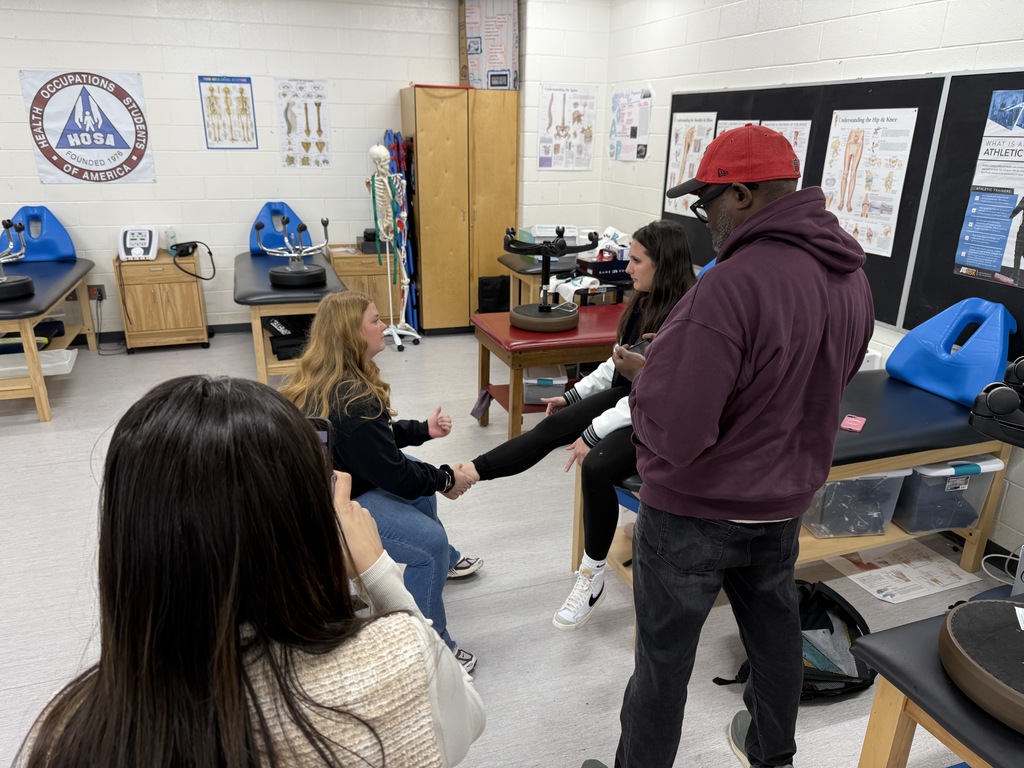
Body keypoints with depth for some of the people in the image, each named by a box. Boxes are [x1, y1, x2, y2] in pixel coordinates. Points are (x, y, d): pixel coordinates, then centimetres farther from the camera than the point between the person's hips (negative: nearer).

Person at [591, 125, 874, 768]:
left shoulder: (732, 286, -30)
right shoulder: (853, 277, -3)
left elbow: (671, 434, -31)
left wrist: (649, 375, -10)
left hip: (694, 513, -8)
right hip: (787, 500, 8)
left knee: (664, 657, 11)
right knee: (775, 630, 27)